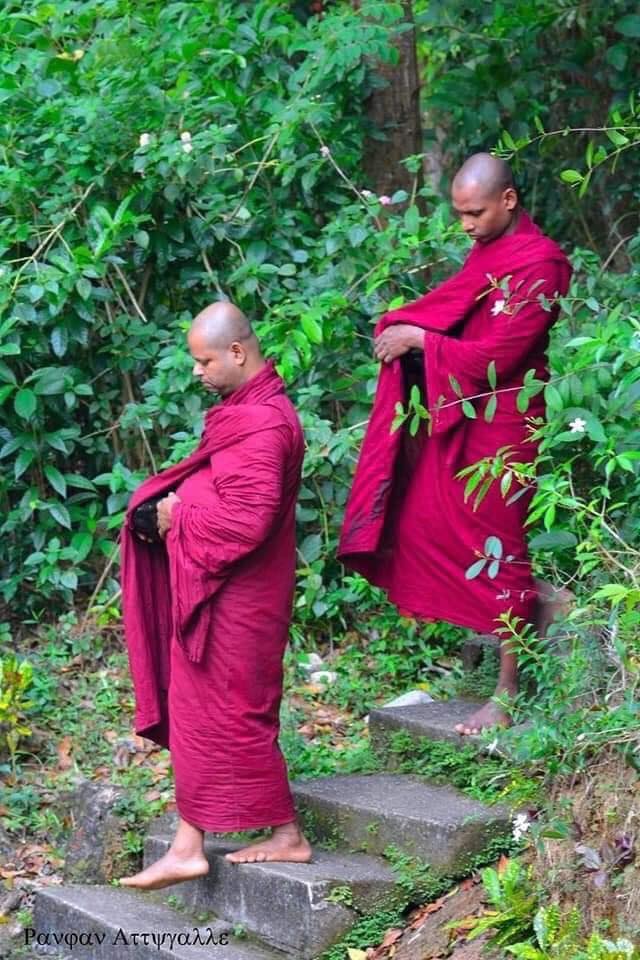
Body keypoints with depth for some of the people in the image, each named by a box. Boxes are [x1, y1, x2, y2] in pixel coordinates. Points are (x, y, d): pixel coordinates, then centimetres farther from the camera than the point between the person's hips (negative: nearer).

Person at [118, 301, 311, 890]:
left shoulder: (261, 423, -22)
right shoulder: (247, 409, 11)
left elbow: (247, 519, -28)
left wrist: (179, 518, -14)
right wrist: (171, 501, 2)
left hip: (235, 603, -10)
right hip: (215, 594, 10)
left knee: (227, 715, -1)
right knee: (197, 712, 12)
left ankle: (287, 834, 10)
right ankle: (188, 846, 17)